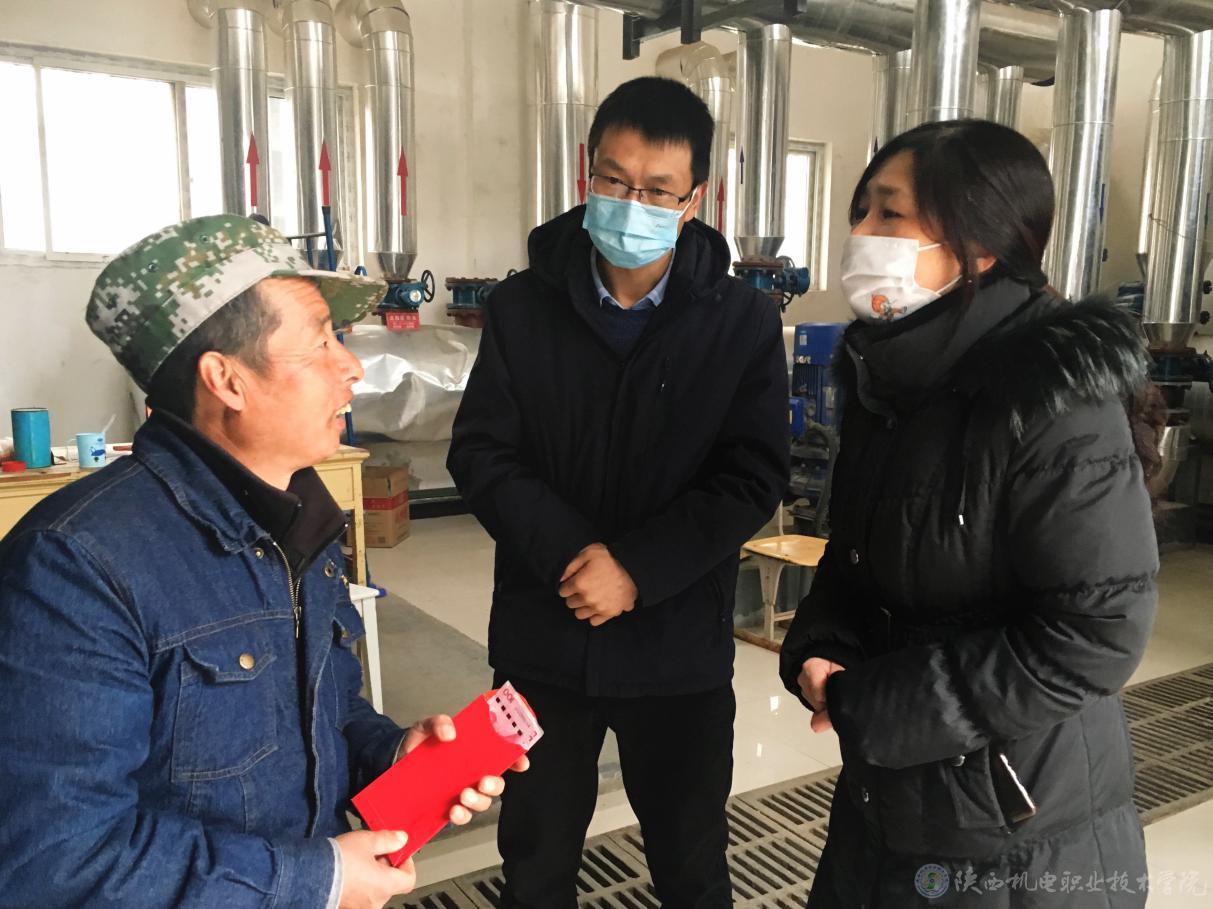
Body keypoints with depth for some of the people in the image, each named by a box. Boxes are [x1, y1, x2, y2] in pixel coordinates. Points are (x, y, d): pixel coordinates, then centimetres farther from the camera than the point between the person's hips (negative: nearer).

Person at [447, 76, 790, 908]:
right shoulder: (523, 306, -3)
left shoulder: (744, 322, -6)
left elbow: (751, 478, -10)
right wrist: (570, 553, -20)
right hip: (542, 635, 1)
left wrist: (637, 570, -19)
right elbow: (482, 452, -6)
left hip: (679, 643, -1)